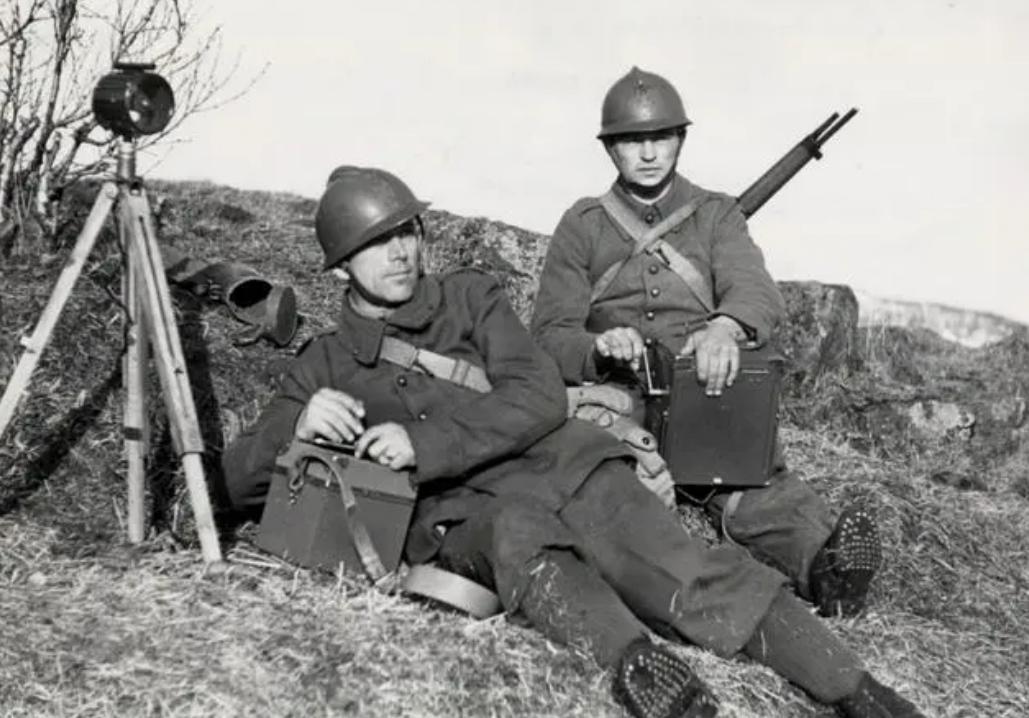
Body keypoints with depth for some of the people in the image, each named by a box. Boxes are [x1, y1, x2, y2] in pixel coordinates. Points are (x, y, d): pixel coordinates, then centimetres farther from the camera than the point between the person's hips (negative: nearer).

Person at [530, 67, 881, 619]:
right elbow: (549, 335, 7)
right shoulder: (582, 226, 17)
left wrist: (725, 326, -29)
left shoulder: (716, 215, 19)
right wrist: (599, 347, -19)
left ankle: (823, 560, -58)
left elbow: (758, 292, -2)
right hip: (615, 400, 0)